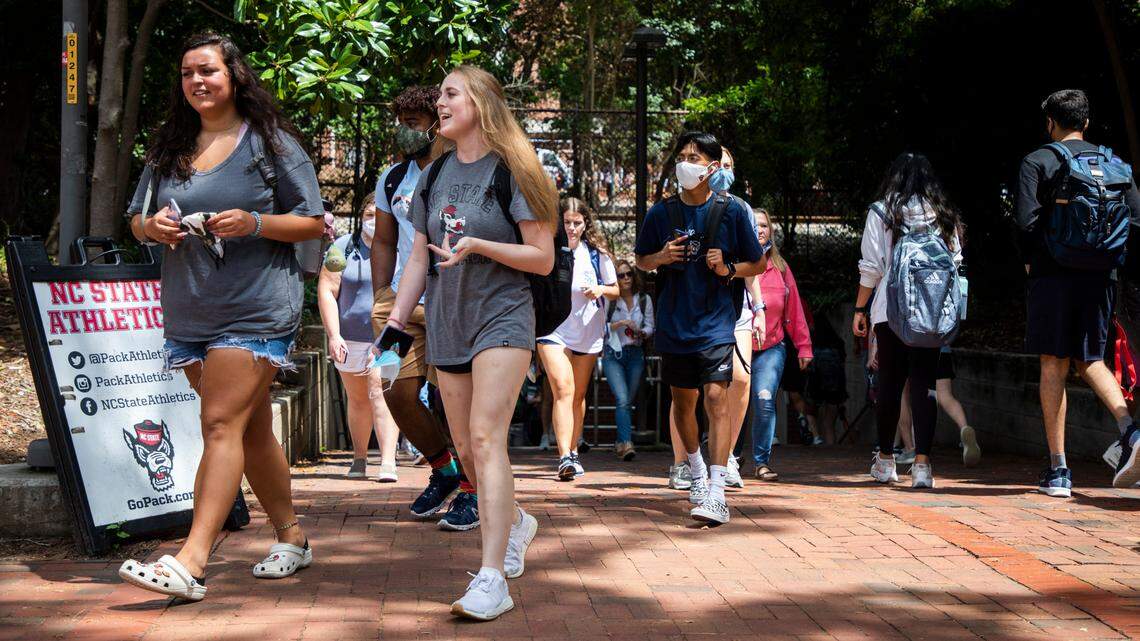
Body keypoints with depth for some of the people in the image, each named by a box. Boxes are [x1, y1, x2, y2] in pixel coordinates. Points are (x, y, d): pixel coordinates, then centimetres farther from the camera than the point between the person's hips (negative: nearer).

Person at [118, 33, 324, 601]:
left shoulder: (271, 143, -1)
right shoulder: (168, 149, 14)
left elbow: (313, 223, -2)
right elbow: (136, 220, 18)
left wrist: (253, 223, -18)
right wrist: (152, 227, -6)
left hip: (256, 308, -6)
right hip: (188, 312, 6)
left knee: (222, 424, -15)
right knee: (251, 427, 13)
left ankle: (190, 563, -21)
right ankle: (291, 537, 27)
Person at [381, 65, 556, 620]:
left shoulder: (509, 172, -7)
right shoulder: (435, 176, 11)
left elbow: (543, 258, -9)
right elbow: (419, 256, 16)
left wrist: (477, 245, -20)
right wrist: (396, 321, 10)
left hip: (502, 315, -6)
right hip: (447, 323, 6)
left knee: (485, 437, -18)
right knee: (465, 447, 10)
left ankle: (492, 580, -21)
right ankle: (515, 523, 38)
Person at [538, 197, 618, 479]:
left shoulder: (596, 253, 3)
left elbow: (616, 290, 11)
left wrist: (601, 290, -10)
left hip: (588, 332, 3)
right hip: (554, 330, -3)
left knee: (578, 396, 12)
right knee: (563, 390, -18)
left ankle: (573, 453, 26)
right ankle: (564, 457, -25)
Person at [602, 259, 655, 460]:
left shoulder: (644, 300, 7)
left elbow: (650, 327, 9)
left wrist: (641, 333, -13)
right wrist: (621, 323, -17)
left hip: (635, 354, 3)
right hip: (613, 353, -3)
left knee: (628, 401, 6)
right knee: (622, 400, -18)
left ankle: (620, 443, 20)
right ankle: (626, 443, -27)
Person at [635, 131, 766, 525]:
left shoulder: (731, 211, -3)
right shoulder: (662, 213, 4)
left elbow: (758, 264, 5)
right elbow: (641, 260, 16)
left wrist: (728, 269, -14)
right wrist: (661, 257, -6)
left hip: (716, 324, -4)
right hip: (674, 325, 4)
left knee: (716, 398, -15)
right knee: (682, 401, 15)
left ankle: (716, 493, -19)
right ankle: (696, 470, 40)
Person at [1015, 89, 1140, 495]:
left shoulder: (1037, 161, -2)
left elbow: (1027, 221, -13)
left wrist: (1029, 260, 4)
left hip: (1053, 274, -4)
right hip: (1100, 277, 4)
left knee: (1054, 366, 2)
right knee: (1089, 360, 17)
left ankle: (1058, 470, 1)